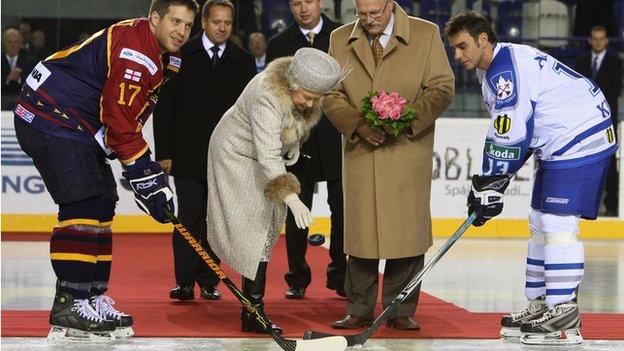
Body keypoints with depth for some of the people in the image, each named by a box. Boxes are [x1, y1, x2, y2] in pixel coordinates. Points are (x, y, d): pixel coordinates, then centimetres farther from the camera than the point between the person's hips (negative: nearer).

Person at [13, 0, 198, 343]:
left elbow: (132, 116, 18)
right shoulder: (136, 50, -22)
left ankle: (90, 298, 14)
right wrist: (146, 176, -20)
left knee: (101, 207, 10)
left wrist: (152, 170, 10)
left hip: (80, 129, 11)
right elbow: (119, 119, -24)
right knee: (83, 204, -17)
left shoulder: (166, 57, 12)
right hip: (50, 118, -11)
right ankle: (70, 305, -17)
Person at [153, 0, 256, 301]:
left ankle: (209, 282, 13)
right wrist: (164, 152, -4)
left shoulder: (244, 62, 7)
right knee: (188, 219, -5)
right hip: (187, 157, -2)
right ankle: (184, 282, -2)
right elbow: (163, 107, 1)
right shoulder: (181, 56, 1)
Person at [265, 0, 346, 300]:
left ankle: (340, 276, 10)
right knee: (296, 213, 4)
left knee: (343, 210, 0)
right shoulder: (279, 45, 7)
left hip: (337, 137, -1)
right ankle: (297, 279, 11)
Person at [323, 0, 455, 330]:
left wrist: (409, 119, -15)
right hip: (359, 150, 2)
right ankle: (359, 309, 10)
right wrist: (358, 125, -10)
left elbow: (442, 87, 0)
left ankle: (401, 310, 6)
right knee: (359, 230, 2)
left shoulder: (426, 34, 2)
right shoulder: (340, 39, 8)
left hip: (408, 147, -2)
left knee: (407, 230, -2)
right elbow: (331, 95, 7)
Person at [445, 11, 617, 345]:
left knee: (558, 224, -15)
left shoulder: (507, 69, -18)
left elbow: (510, 135, -21)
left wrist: (490, 184, -14)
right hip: (557, 145, 11)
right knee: (541, 223, 14)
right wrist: (490, 181, 13)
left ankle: (564, 318, -15)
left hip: (581, 139, -11)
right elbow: (508, 132, 20)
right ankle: (540, 305, 21)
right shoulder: (492, 69, 16)